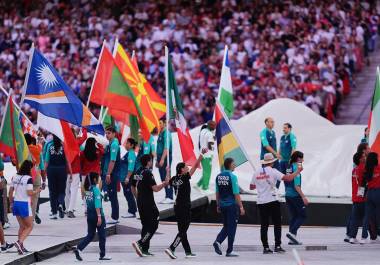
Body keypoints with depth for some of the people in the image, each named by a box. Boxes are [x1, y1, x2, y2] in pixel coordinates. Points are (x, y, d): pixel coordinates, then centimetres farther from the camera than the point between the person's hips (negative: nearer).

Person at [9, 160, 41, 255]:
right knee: (29, 226, 5)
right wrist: (37, 191, 0)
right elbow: (29, 193, -19)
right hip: (25, 204, -6)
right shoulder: (28, 179, -14)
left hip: (16, 203, 6)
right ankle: (20, 242, -15)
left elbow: (10, 192, 8)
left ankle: (21, 246, 15)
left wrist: (11, 203, 18)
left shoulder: (15, 177, 5)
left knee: (22, 226, 18)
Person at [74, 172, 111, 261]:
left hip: (89, 214, 7)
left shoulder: (87, 189, 6)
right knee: (102, 235, 7)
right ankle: (102, 255, 14)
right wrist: (99, 216, -20)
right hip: (96, 214, -7)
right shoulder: (96, 189, -16)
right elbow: (97, 204, -20)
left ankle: (79, 249, -5)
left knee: (90, 235, 12)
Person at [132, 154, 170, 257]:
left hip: (140, 202, 9)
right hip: (148, 203, -9)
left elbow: (133, 187, 18)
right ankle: (140, 243, -17)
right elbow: (155, 189, -20)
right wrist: (164, 183, -8)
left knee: (146, 225, 13)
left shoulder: (138, 173, 10)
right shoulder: (148, 173, -16)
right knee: (153, 225, -3)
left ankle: (144, 249, 11)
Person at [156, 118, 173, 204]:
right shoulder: (160, 133, 17)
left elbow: (166, 148, -19)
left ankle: (169, 197, -8)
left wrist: (162, 159, -23)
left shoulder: (166, 133, -12)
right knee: (163, 178, 10)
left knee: (166, 178, -9)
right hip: (160, 157, 9)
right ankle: (167, 197, 14)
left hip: (165, 157, -9)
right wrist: (157, 160, 19)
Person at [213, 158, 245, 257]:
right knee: (232, 228, 3)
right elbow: (236, 194, -15)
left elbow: (217, 193, 11)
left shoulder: (218, 176, 5)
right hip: (232, 205, -6)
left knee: (226, 226, 18)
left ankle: (218, 241, -5)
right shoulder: (232, 176, -14)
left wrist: (218, 205, 20)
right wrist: (241, 207, -10)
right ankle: (229, 251, 6)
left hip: (222, 205, 6)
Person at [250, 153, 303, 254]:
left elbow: (251, 187, 16)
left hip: (261, 202, 4)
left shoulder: (257, 173, 7)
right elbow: (288, 178, -13)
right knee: (277, 224, 4)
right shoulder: (273, 171, -7)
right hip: (272, 201, -4)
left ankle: (265, 247, 2)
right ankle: (277, 246, -3)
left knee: (264, 225, 5)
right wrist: (298, 171, 2)